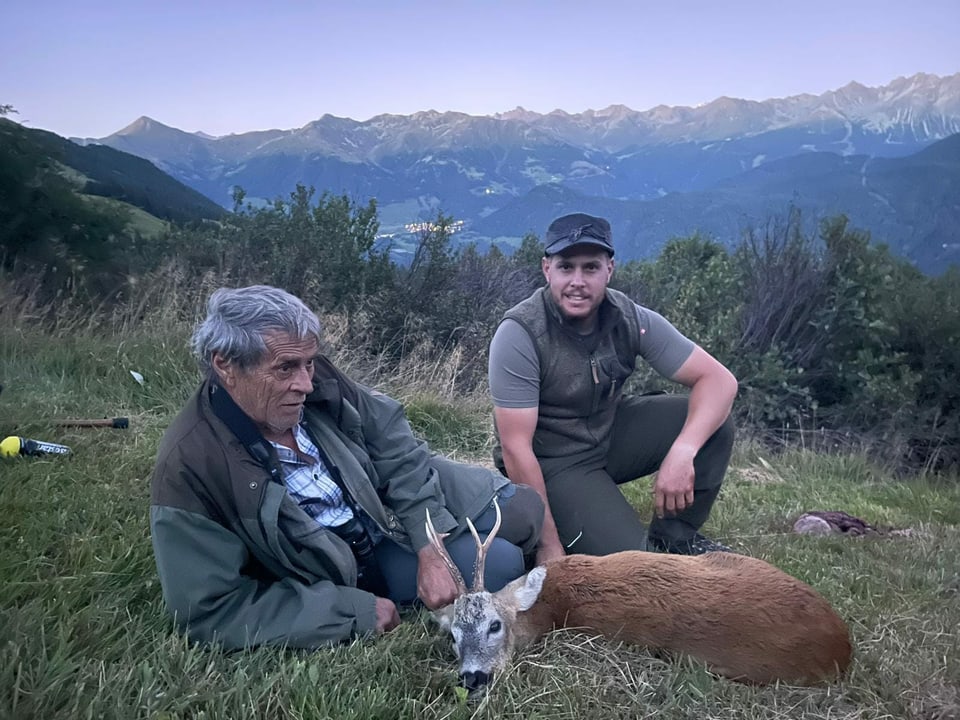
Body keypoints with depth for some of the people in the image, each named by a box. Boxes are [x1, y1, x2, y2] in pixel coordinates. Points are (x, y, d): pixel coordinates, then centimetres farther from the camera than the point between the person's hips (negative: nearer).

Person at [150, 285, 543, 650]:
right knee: (498, 564, -16)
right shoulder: (187, 469, -30)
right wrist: (356, 611, -25)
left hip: (394, 497, 5)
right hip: (349, 569, -4)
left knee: (521, 512, 2)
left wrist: (431, 550, -19)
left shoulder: (315, 380, -18)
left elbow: (398, 451, -7)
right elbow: (212, 610, -25)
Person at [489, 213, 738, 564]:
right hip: (551, 463, -5)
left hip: (611, 435, 5)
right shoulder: (519, 334, -25)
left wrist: (683, 452, -32)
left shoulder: (631, 319, -12)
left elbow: (719, 379, -14)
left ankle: (675, 535, 6)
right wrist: (549, 545, -23)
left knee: (713, 422, -13)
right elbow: (516, 448, -24)